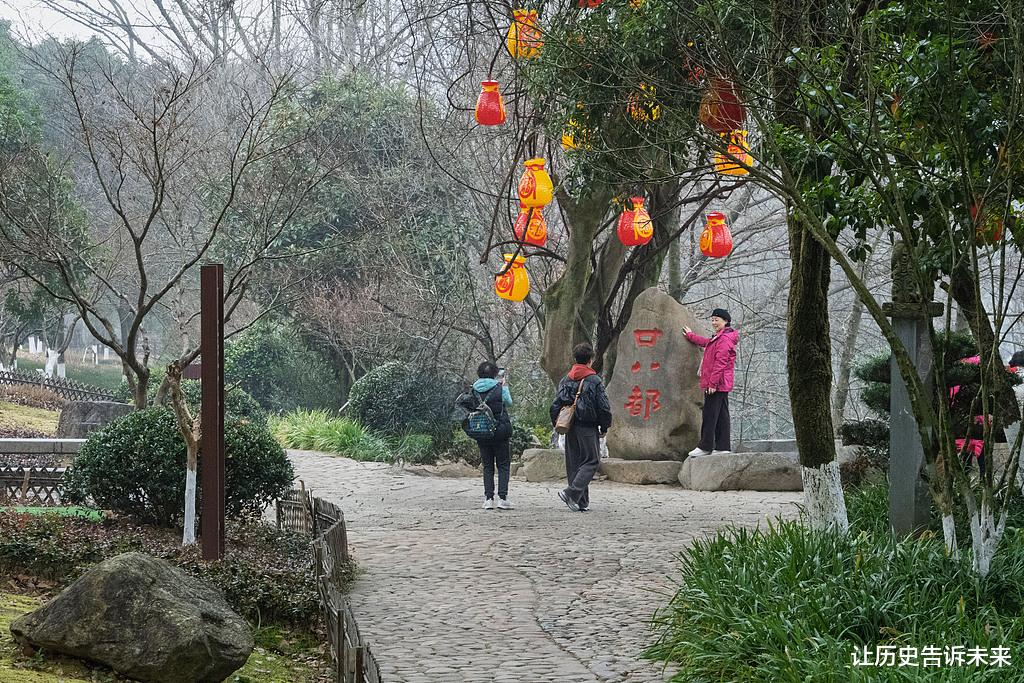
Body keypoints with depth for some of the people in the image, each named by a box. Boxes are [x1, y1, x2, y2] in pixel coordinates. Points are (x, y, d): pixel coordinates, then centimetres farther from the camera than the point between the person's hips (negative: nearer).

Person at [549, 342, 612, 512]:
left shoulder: (566, 380, 5)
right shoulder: (594, 381, -8)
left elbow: (555, 405, 3)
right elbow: (604, 407, -9)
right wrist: (604, 428, 4)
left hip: (570, 428, 5)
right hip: (588, 428, -5)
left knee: (574, 463, 11)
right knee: (591, 461, 2)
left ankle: (582, 502, 11)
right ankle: (572, 492, -15)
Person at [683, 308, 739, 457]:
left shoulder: (725, 339, -14)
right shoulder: (717, 338, 18)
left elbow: (720, 363, -20)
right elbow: (706, 342, 41)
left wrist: (712, 383, -23)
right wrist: (690, 336, 54)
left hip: (717, 384, -10)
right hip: (722, 385, 10)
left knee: (709, 415, -7)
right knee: (721, 415, 9)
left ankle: (705, 447, -6)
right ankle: (722, 446, 10)